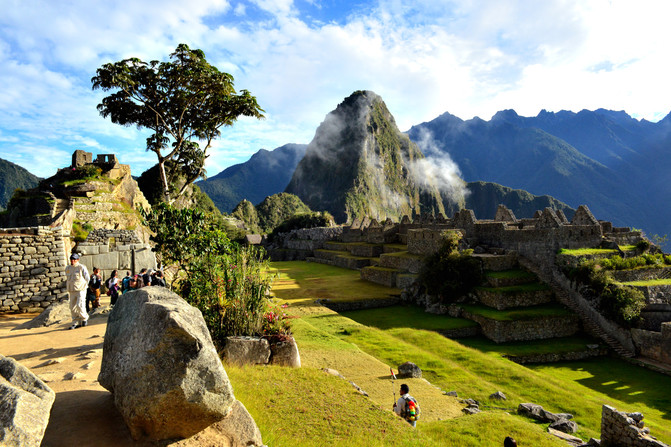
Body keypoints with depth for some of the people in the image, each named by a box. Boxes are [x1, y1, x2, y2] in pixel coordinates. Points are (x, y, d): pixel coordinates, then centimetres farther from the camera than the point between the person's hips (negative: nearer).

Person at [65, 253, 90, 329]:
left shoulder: (81, 267, -5)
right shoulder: (67, 268, 12)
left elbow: (87, 278, 0)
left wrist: (83, 286, -2)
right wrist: (68, 288, 19)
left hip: (80, 290, -6)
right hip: (71, 291, 6)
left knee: (80, 306, -14)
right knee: (73, 308, 4)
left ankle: (85, 318, 10)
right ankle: (76, 323, 11)